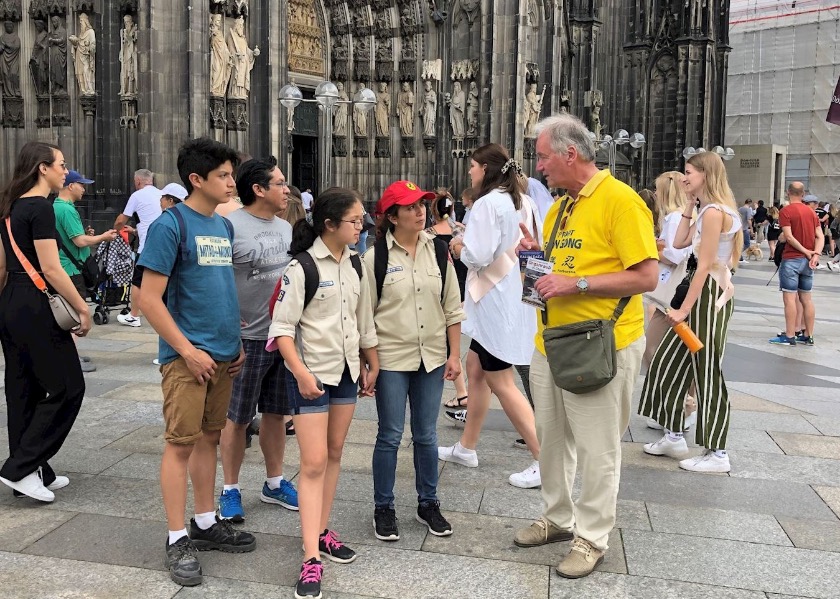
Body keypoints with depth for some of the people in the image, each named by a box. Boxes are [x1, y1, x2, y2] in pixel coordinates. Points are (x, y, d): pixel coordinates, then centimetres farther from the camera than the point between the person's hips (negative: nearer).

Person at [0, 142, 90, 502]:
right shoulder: (40, 208, -15)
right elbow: (51, 269, -20)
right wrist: (82, 309, -15)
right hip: (36, 307, -10)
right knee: (67, 387, 0)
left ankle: (34, 472, 22)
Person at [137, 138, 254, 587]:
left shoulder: (223, 226, 11)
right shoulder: (171, 225, -11)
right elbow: (149, 300, -14)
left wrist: (236, 343, 14)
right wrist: (189, 351, -16)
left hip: (223, 354, 7)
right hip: (187, 356, -7)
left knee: (208, 438, 15)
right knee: (180, 444, 0)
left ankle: (206, 524, 26)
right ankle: (178, 540, 10)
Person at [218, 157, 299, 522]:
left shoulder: (286, 228, 10)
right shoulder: (231, 226, -13)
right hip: (247, 338, -6)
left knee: (276, 413, 16)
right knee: (237, 418, 5)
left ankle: (274, 484, 30)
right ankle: (230, 490, 21)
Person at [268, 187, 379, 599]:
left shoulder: (355, 264, 6)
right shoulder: (302, 266, -15)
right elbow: (282, 326, -16)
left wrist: (371, 365, 16)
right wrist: (300, 372, -23)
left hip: (347, 370, 7)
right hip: (311, 373, -7)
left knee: (334, 454, 13)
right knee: (313, 462, -6)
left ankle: (321, 531, 27)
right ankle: (311, 558, -2)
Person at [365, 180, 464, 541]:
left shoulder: (438, 251, 4)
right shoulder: (375, 257, -6)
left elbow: (452, 308, 7)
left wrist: (454, 354, 4)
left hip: (432, 358, 3)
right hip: (391, 359, -3)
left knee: (426, 436, 13)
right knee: (390, 436, 5)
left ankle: (428, 504, 28)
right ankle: (383, 509, 20)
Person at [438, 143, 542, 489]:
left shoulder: (487, 203, -17)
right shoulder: (512, 201, 12)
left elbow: (479, 255, -22)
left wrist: (460, 249, -2)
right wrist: (468, 245, 9)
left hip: (495, 301, -10)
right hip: (504, 293, 10)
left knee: (501, 383, -4)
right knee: (475, 368, 18)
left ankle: (544, 460, -1)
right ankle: (466, 448, 29)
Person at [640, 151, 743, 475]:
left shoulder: (714, 211, -17)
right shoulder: (707, 210, 14)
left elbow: (705, 266, -20)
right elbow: (679, 242, 14)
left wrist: (684, 309, -18)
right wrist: (689, 204, 10)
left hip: (711, 296, -11)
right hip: (704, 293, 11)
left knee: (707, 373, -3)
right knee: (669, 360, 14)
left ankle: (717, 453, 8)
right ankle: (674, 436, 23)